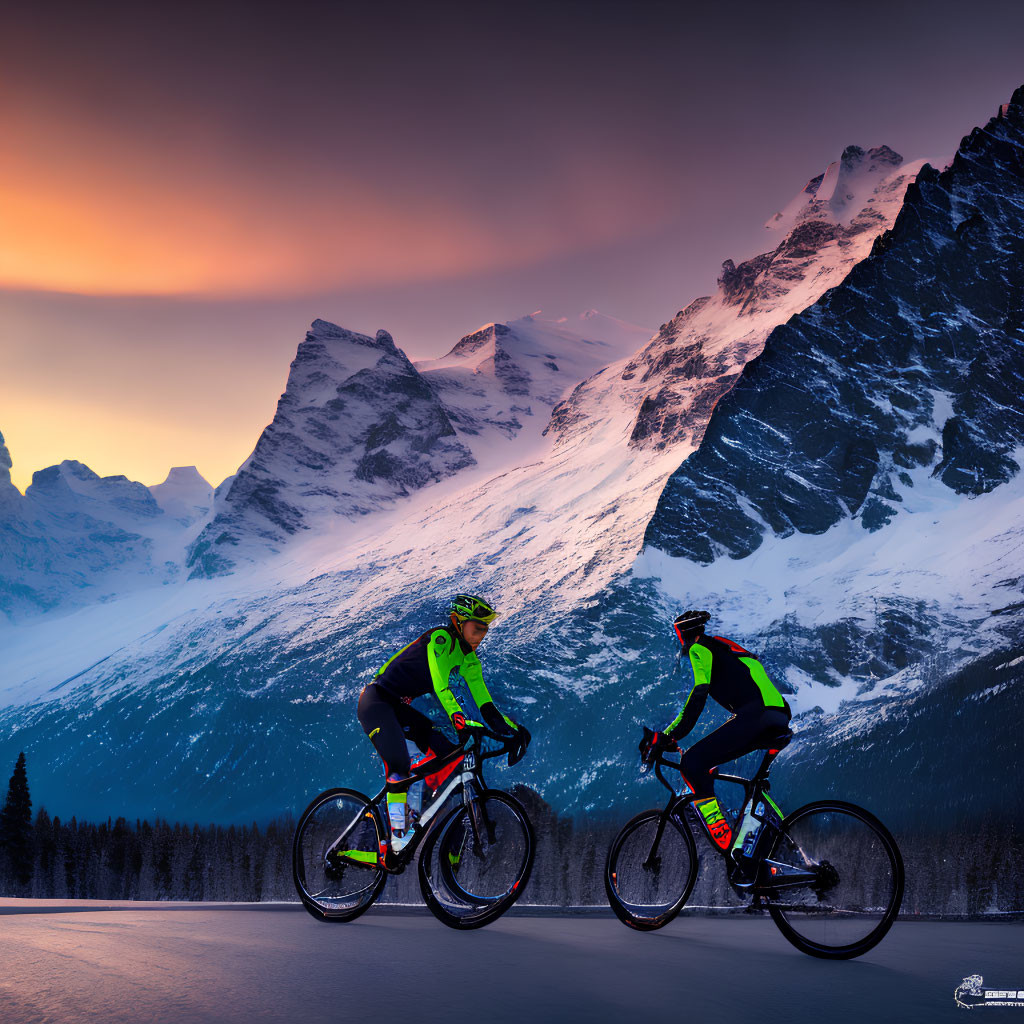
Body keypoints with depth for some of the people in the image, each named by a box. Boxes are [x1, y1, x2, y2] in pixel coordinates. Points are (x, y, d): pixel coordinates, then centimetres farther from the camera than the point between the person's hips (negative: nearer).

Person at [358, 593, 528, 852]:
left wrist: (513, 728, -12)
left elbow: (485, 703, 1)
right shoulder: (440, 639, -20)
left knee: (449, 754, -5)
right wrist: (461, 722, -46)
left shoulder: (468, 657, 4)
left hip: (399, 708, 9)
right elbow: (441, 686, -34)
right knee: (399, 763, -27)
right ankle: (400, 835, -18)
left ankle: (413, 810, 4)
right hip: (376, 701, -9)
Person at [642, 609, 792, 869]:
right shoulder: (723, 646, 34)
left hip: (756, 714, -9)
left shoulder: (699, 648, 6)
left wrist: (668, 735, -12)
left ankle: (730, 848, -23)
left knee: (692, 763, -13)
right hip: (781, 717, 9)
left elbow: (699, 694, -11)